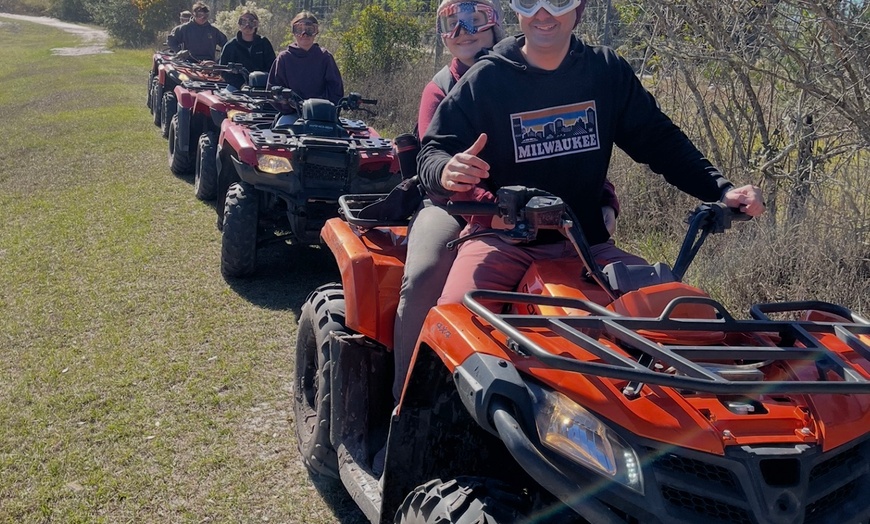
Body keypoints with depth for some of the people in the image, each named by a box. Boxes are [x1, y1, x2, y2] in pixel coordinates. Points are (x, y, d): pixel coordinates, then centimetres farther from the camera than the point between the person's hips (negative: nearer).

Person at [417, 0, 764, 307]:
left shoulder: (607, 71, 6)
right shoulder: (486, 77, -2)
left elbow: (660, 141, 8)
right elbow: (432, 151, -2)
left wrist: (721, 190, -5)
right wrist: (445, 172, -27)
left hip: (587, 243, 3)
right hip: (503, 241, -3)